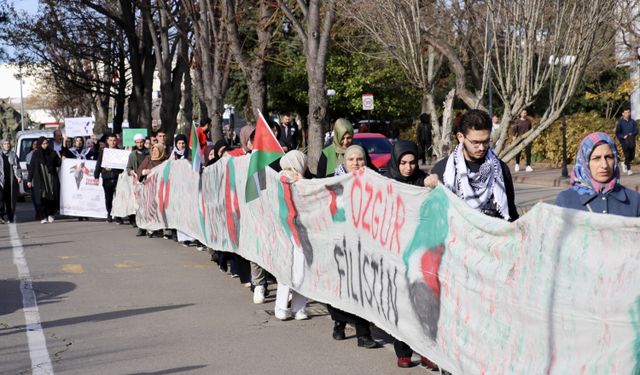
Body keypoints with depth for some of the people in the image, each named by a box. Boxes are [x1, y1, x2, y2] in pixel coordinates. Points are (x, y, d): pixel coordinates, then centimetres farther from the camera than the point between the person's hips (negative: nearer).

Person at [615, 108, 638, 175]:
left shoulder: (633, 122, 6)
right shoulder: (620, 122, -1)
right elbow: (617, 133, -2)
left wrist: (632, 134, -17)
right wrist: (623, 136, -18)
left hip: (632, 141, 3)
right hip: (624, 141, -3)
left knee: (632, 155, 5)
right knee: (627, 155, -7)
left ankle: (625, 164, 32)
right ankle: (628, 169, 5)